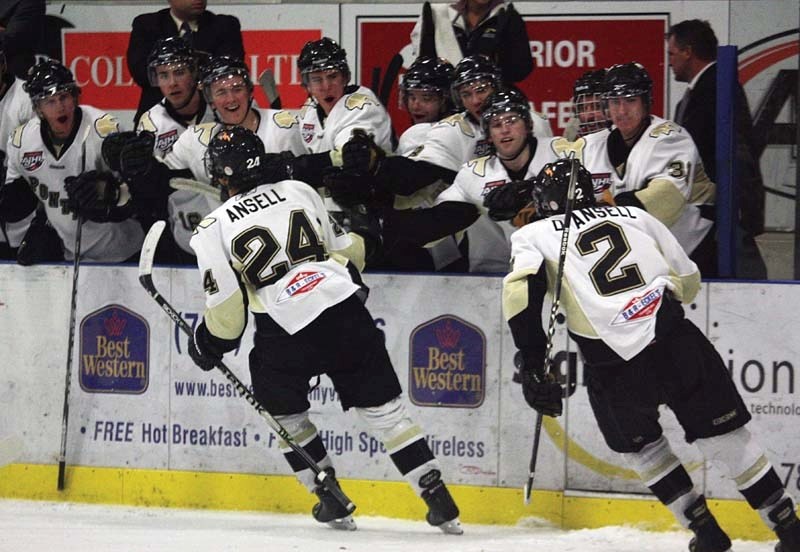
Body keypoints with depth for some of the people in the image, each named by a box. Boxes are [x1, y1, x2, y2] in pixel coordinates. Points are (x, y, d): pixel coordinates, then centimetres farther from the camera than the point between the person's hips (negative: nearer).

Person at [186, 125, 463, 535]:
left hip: (286, 333, -3)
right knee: (385, 408, 9)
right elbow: (344, 249, 19)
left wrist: (210, 344, 19)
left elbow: (226, 309, 1)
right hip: (346, 312, 3)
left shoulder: (215, 229, 4)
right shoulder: (299, 191, 14)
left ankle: (331, 501, 19)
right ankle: (440, 502, 3)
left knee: (284, 409, 23)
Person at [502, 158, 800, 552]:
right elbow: (689, 282, 24)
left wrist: (532, 364, -7)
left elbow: (521, 288, -6)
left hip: (613, 366, -2)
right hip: (676, 342, 2)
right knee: (724, 437, 15)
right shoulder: (635, 216, 23)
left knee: (639, 445, 25)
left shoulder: (533, 235, 15)